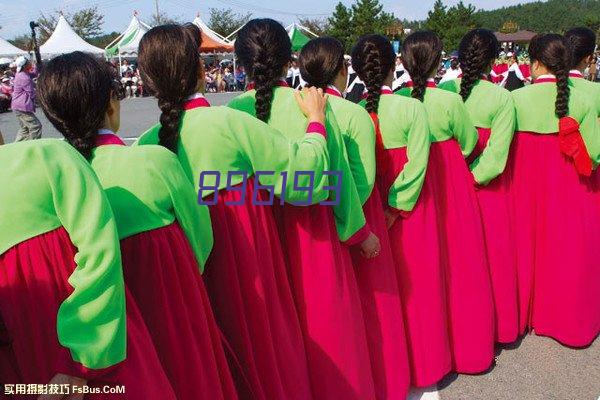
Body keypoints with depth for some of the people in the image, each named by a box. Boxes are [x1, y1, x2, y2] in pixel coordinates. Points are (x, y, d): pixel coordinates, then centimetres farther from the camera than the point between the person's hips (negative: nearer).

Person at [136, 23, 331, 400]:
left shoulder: (148, 142, -6)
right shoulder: (229, 122, -19)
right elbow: (303, 169, -13)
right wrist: (316, 120, 2)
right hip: (246, 266, -4)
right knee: (260, 339, 17)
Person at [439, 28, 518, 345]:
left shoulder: (442, 91, -7)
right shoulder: (501, 98, -12)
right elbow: (496, 156, -18)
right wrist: (472, 178, -9)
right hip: (488, 189, -2)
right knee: (492, 255, 14)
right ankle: (497, 327, 30)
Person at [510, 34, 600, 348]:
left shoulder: (516, 98, -10)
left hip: (525, 184, 0)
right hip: (569, 191, 1)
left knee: (527, 244, 15)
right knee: (567, 250, 14)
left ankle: (522, 313, 30)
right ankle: (568, 319, 29)